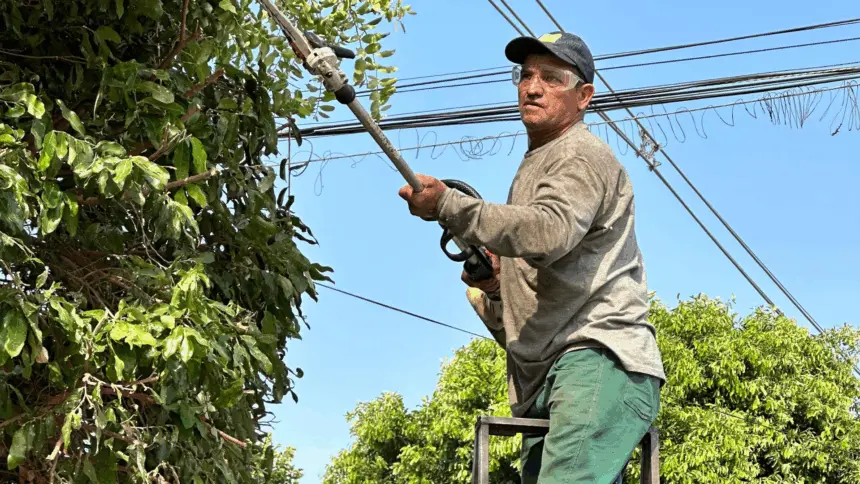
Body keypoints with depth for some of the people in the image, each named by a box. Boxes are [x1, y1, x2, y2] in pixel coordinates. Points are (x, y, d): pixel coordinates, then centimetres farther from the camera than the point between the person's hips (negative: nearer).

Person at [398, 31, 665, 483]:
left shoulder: (583, 156, 0)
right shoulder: (534, 166, 31)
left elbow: (548, 232, -22)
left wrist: (448, 204, -22)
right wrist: (495, 279, 17)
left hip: (599, 359, -10)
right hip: (545, 381, 10)